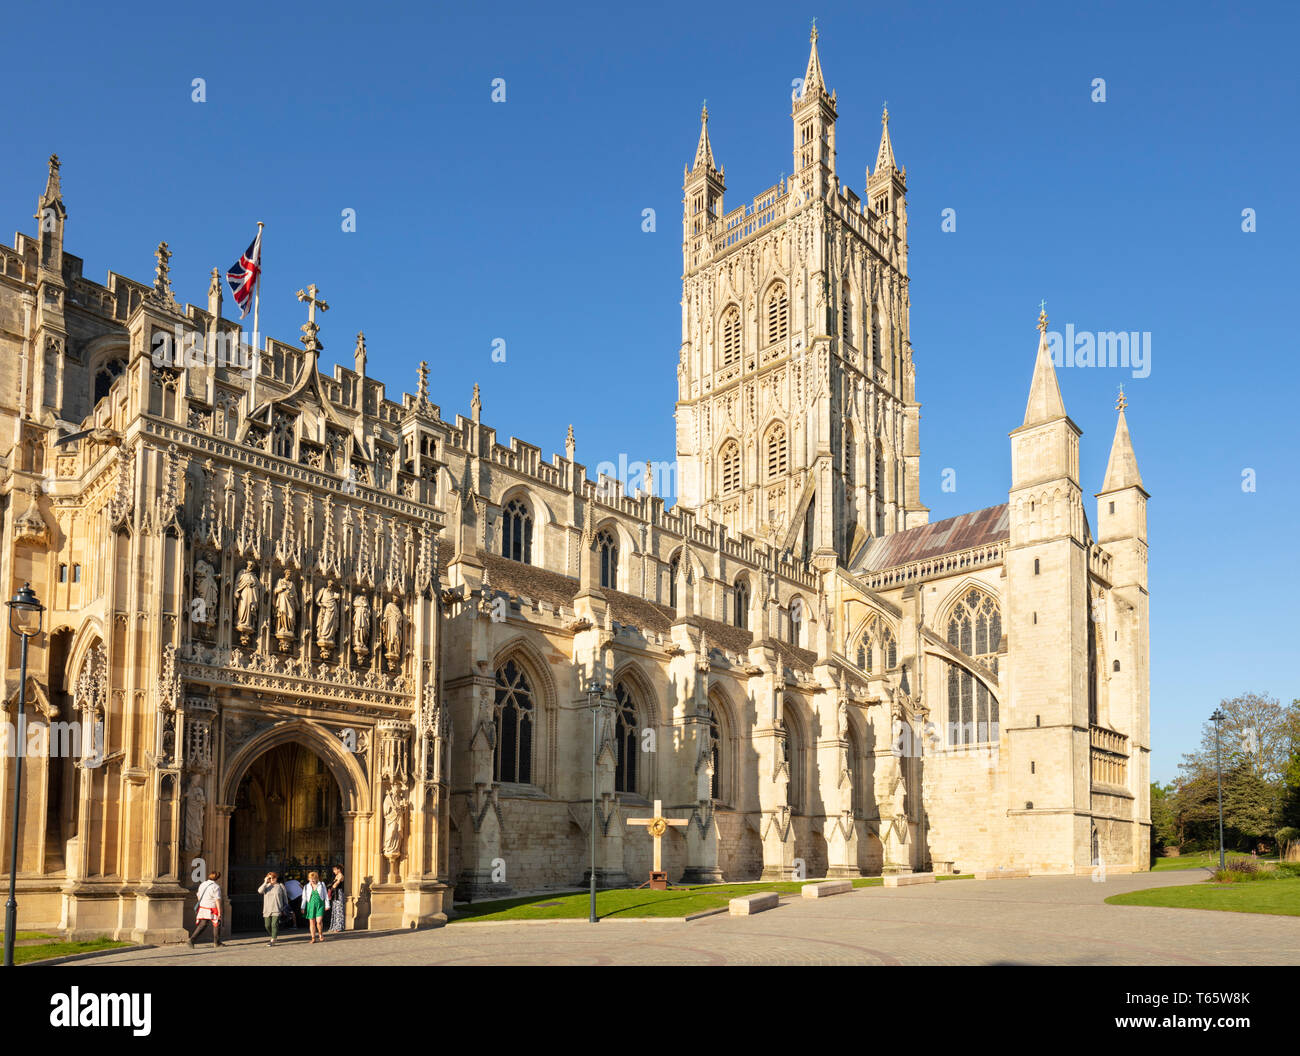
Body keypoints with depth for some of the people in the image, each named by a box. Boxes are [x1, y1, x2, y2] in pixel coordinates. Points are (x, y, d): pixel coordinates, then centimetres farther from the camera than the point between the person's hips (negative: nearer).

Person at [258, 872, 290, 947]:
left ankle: (273, 941, -14)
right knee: (267, 926, 6)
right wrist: (265, 882, -11)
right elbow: (260, 891, -8)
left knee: (274, 924, -14)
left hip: (277, 910, -4)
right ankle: (273, 936, 29)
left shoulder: (280, 886, 5)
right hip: (267, 910, 4)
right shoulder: (266, 886, 11)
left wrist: (286, 906, 8)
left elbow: (285, 897, 10)